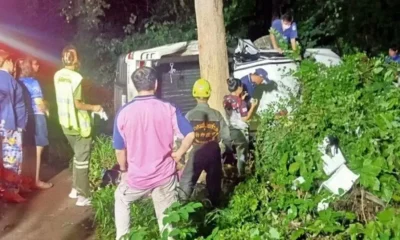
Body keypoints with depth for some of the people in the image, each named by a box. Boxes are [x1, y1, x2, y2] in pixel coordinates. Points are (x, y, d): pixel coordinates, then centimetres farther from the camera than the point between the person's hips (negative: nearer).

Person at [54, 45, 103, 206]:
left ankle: (75, 189, 28)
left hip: (66, 122, 8)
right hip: (79, 123, -8)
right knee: (82, 159, 0)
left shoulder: (58, 75, 4)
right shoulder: (76, 77, -19)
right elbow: (77, 104, -19)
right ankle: (83, 196, 4)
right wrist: (93, 107, -4)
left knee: (77, 155, 22)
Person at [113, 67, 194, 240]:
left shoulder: (124, 113, -11)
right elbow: (190, 135, -13)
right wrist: (178, 155, 2)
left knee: (121, 200, 30)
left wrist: (124, 169, 12)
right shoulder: (169, 109, -10)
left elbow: (120, 149, -5)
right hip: (165, 175, 0)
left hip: (136, 176, 0)